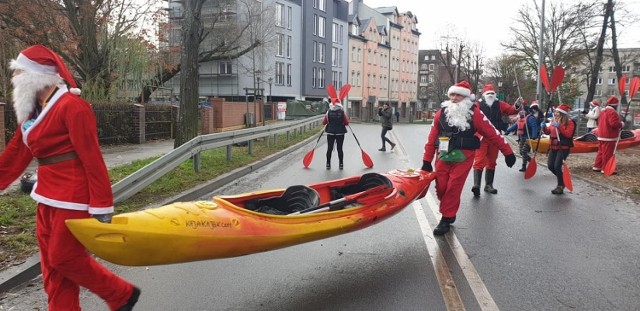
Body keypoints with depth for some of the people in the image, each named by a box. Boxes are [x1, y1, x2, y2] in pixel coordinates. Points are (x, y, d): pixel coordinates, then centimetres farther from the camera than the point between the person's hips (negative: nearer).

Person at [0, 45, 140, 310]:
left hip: (72, 197, -9)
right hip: (48, 198, 9)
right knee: (52, 265, 12)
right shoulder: (32, 111, 13)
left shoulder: (71, 106, -15)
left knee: (65, 257, -1)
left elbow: (92, 158, -19)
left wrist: (101, 205, -20)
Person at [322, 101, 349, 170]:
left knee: (329, 149, 7)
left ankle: (328, 164, 7)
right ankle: (341, 164, 9)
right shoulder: (342, 112, -6)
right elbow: (347, 123, -2)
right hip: (340, 133, 0)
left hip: (330, 132, 1)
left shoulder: (328, 112, -4)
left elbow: (323, 122, 2)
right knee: (339, 149, 6)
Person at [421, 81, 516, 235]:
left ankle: (446, 219, 7)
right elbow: (432, 137, 6)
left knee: (453, 188, -7)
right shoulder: (442, 112, 4)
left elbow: (492, 133, 0)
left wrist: (508, 152, 2)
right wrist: (427, 161, 5)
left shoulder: (474, 113, -4)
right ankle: (449, 212, 28)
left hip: (463, 158, -3)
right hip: (443, 157, 3)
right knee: (441, 188, 3)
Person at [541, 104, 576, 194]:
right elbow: (548, 132, 15)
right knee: (550, 166, 4)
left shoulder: (569, 122, -8)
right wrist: (544, 127, -5)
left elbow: (568, 134, -21)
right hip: (553, 147, 7)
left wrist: (559, 126, -29)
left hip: (564, 148, -7)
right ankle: (561, 180, 29)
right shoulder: (553, 121, 11)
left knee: (557, 166, -14)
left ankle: (560, 186, 2)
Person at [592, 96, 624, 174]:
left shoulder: (602, 111, 13)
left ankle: (597, 167, 19)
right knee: (608, 153, -4)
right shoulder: (612, 112, -17)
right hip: (609, 137, -9)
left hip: (601, 136, 9)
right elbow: (614, 123, -25)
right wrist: (621, 124, -8)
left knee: (601, 151, 15)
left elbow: (599, 122, 18)